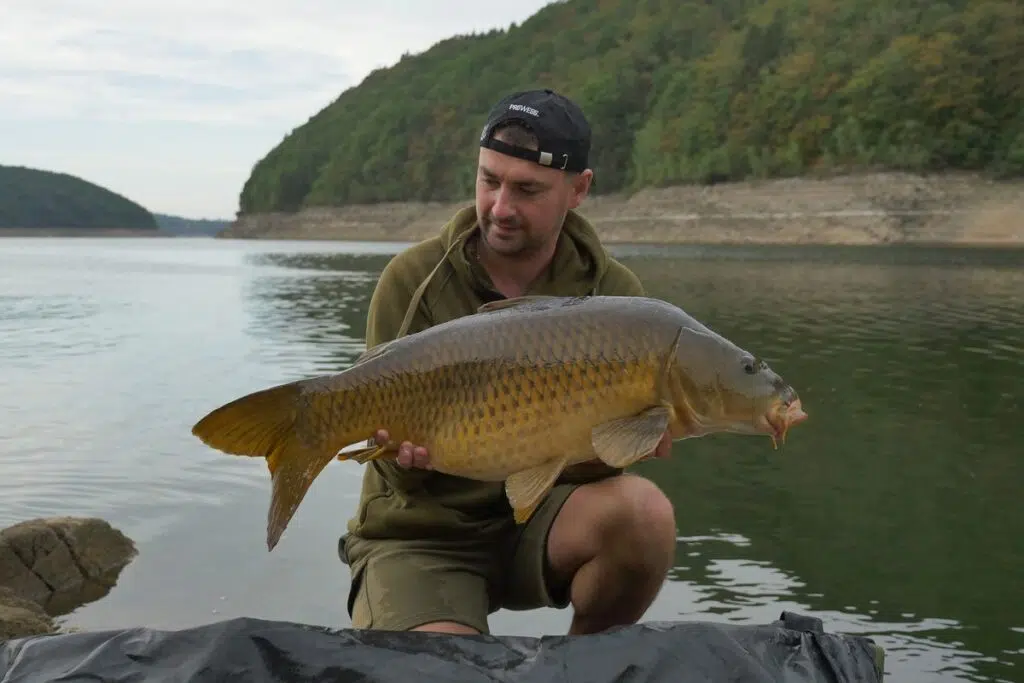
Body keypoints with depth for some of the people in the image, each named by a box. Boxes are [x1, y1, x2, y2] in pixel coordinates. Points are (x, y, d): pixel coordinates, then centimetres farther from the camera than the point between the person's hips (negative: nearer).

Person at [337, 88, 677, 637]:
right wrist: (409, 453, -33)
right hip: (422, 534, -2)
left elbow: (586, 465, -10)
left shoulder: (611, 292, -6)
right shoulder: (413, 279, -9)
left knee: (641, 513, -27)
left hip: (536, 523, 2)